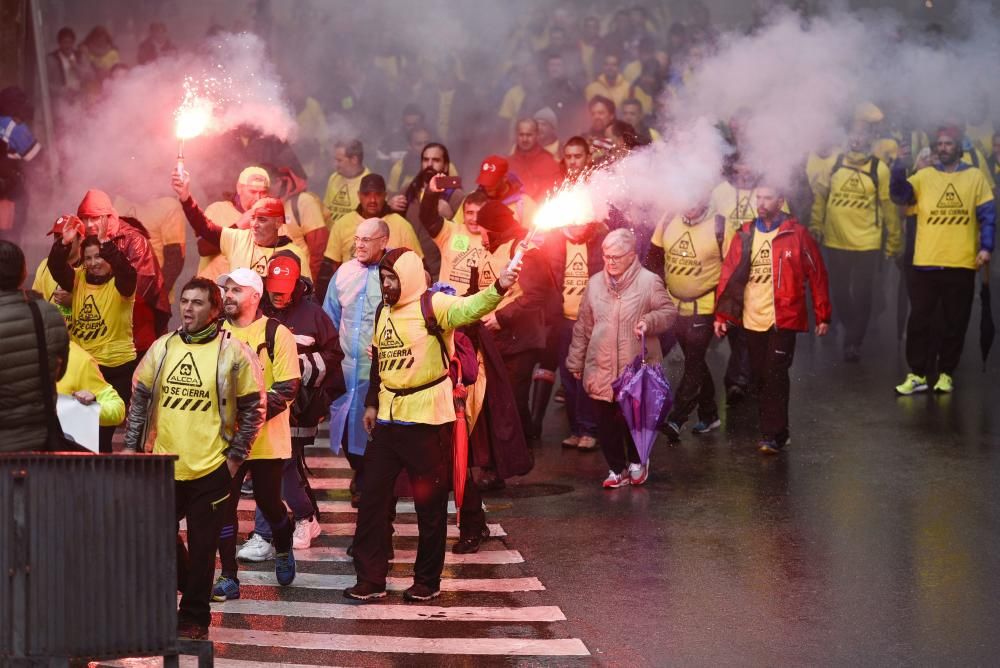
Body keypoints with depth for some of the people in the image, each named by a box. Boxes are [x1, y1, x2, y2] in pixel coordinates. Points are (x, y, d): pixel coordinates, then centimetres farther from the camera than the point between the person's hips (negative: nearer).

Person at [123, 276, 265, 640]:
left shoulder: (233, 352, -6)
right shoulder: (162, 348, 7)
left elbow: (253, 408, -2)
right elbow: (139, 399, 14)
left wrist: (236, 456, -6)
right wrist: (131, 445, 8)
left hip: (210, 468, -4)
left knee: (201, 547, 2)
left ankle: (194, 616, 15)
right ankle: (191, 586, 34)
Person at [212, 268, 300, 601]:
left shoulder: (276, 334, -6)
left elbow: (288, 387, -10)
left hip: (266, 439, -3)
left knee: (268, 502, 5)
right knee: (223, 506, -2)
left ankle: (283, 550, 36)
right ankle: (228, 578, 5)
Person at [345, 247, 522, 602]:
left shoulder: (434, 306, -11)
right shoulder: (384, 312, 12)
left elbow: (469, 308, -30)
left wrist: (498, 289, -48)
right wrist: (371, 403, 19)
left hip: (427, 420, -7)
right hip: (388, 419, 7)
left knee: (429, 502, 4)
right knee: (372, 497, 7)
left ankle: (427, 581, 16)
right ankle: (370, 578, 16)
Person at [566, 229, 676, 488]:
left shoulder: (649, 281, -4)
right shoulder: (595, 283, 8)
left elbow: (669, 311, 1)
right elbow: (583, 326, 14)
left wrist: (650, 321, -19)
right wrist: (576, 360, 15)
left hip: (636, 367, -3)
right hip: (600, 367, 4)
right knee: (605, 420, 4)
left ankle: (637, 461, 26)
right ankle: (617, 469, 17)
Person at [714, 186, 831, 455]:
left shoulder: (796, 234, -3)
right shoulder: (744, 235, 8)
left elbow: (817, 275, 1)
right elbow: (729, 275, 7)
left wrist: (822, 316, 2)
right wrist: (721, 315, 2)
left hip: (784, 319, -4)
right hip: (752, 320, 4)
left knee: (775, 376, -10)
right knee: (761, 376, 10)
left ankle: (773, 435, -7)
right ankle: (774, 429, 24)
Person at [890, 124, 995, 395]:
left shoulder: (975, 177, 4)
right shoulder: (924, 175, 4)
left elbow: (987, 215, 3)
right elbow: (899, 195, -10)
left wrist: (986, 247, -9)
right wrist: (899, 166, -25)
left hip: (962, 265, 0)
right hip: (925, 263, 0)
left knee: (955, 323, 7)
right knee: (919, 321, 3)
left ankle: (946, 373, 18)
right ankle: (917, 374, 9)